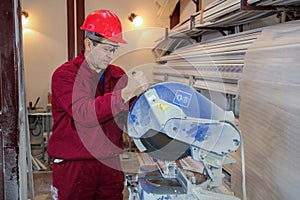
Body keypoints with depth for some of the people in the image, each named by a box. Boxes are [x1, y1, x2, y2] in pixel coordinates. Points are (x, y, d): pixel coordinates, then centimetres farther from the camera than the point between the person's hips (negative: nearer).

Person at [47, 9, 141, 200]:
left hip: (110, 163, 5)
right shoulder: (65, 75, -10)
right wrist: (124, 94, -35)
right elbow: (84, 114, -25)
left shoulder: (118, 75, 7)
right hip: (73, 166, -4)